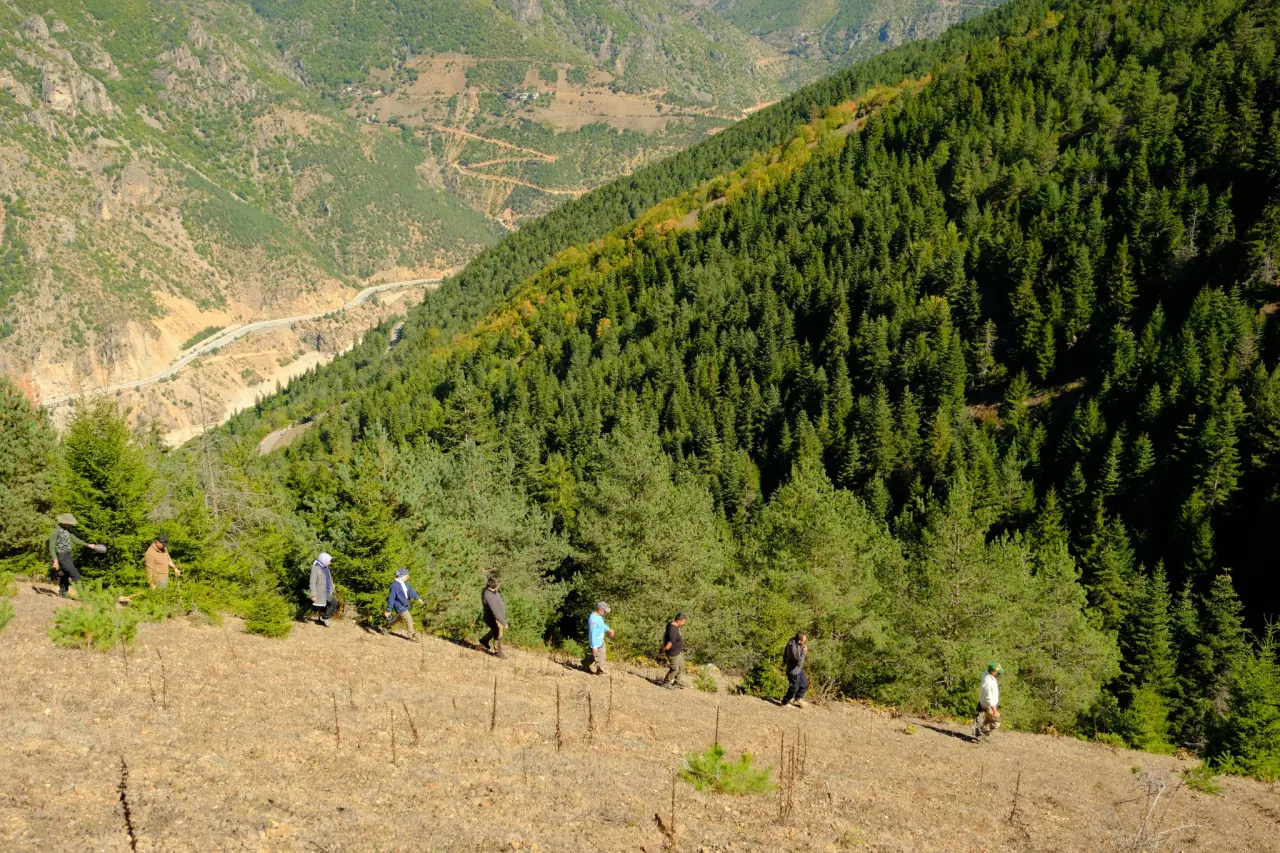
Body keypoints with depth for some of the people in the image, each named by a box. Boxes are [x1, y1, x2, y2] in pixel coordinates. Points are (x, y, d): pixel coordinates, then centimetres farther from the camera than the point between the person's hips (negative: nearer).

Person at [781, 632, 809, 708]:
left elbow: (785, 651, 9)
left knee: (804, 685, 21)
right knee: (793, 688, 9)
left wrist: (784, 661, 26)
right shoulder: (794, 648, -37)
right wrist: (804, 652, -28)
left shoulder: (792, 640, -10)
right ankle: (785, 703, 29)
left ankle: (798, 699, 39)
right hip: (794, 671, -9)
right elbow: (799, 662, -36)